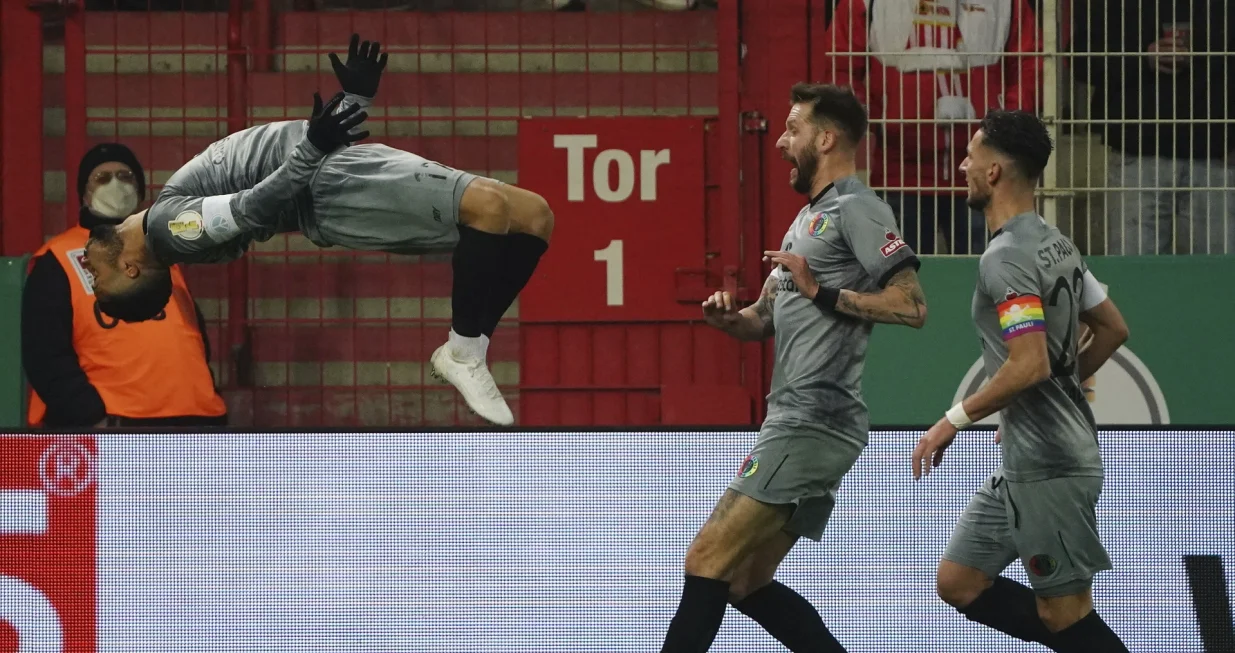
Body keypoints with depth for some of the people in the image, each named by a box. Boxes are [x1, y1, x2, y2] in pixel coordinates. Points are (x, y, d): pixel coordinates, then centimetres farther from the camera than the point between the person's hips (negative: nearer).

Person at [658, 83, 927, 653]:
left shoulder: (856, 209, -8)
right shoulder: (809, 217, 23)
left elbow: (911, 306, -19)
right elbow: (765, 319, 25)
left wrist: (822, 291, -17)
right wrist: (728, 317, 3)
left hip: (814, 424, -11)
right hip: (793, 420, 11)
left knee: (707, 564, -13)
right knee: (748, 582, 11)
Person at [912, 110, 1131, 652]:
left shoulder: (1006, 258, -19)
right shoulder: (1054, 243, 11)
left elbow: (1031, 364, -27)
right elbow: (1112, 329, 17)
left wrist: (956, 419, -16)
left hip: (1049, 466, -10)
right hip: (1024, 464, 10)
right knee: (958, 583, 12)